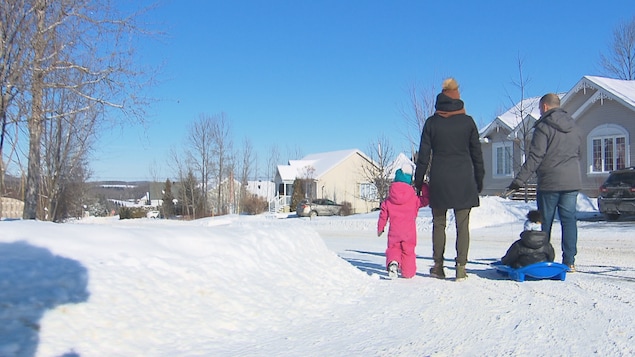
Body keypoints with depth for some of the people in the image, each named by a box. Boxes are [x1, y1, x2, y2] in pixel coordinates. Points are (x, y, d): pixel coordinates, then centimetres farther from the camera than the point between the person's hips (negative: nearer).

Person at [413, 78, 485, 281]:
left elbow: (423, 155, 1)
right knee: (462, 225, 2)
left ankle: (438, 266, 12)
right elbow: (477, 154, 6)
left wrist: (418, 180, 8)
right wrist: (479, 180, 14)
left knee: (439, 224, 9)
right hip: (463, 180, 0)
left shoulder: (431, 123, 1)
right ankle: (461, 267, -2)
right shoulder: (467, 122, 3)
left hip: (439, 180, 0)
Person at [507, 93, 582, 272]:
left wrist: (519, 180, -14)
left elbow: (535, 157, -15)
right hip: (572, 182, 5)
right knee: (569, 219, 6)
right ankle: (569, 262, 3)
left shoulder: (543, 127, -9)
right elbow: (577, 153, 21)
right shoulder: (573, 126, 13)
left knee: (545, 222, 3)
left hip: (549, 182, -5)